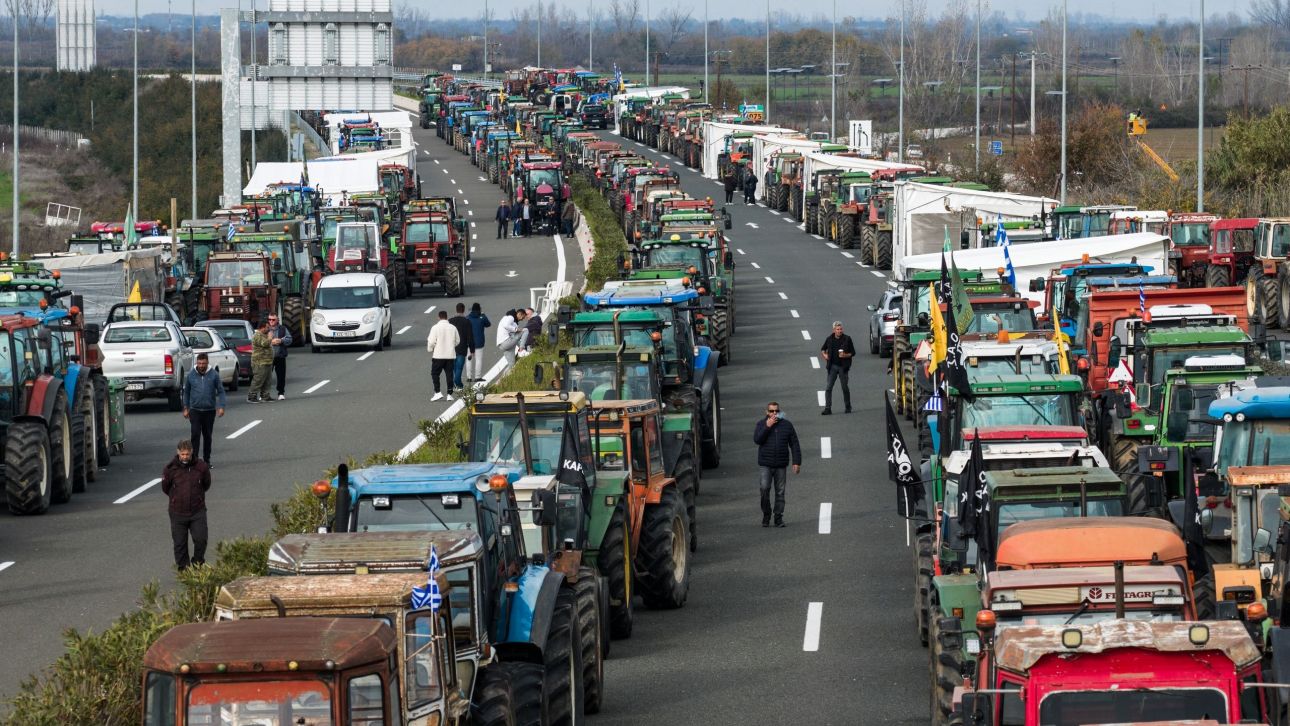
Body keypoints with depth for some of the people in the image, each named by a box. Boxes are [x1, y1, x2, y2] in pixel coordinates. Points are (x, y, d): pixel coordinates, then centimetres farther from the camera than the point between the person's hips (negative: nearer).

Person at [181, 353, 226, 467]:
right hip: (195, 410, 0)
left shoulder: (214, 375, -3)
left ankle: (206, 460, 20)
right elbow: (186, 392, 11)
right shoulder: (191, 375, 1)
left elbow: (221, 391, 0)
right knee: (195, 434, -10)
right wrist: (186, 408, 9)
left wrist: (221, 406, -11)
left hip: (210, 410, 0)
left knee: (207, 436, 9)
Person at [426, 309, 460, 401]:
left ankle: (438, 393, -5)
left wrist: (429, 349, 9)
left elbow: (431, 342, -11)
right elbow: (457, 341, 9)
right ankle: (449, 394, 7)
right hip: (450, 355, 3)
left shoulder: (435, 328, -10)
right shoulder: (453, 328, 1)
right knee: (449, 374, 8)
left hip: (438, 356, -3)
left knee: (435, 374, 6)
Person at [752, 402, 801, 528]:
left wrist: (797, 462, 2)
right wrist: (767, 427, -16)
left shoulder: (787, 425, 7)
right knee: (764, 489, -14)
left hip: (781, 465, 1)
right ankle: (766, 516, -1)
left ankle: (778, 518, 8)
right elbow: (757, 439, -10)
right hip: (765, 464, -1)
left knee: (780, 491, 3)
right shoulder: (761, 424, 5)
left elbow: (795, 445, 9)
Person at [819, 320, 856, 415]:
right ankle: (827, 408, -5)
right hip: (832, 366, 2)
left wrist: (845, 355, -18)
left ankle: (848, 407, 23)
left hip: (843, 367, -2)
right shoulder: (829, 339, 3)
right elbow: (823, 349, 20)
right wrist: (824, 354, 0)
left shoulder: (847, 339, -3)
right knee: (828, 388, -6)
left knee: (845, 388, 8)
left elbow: (853, 353, 0)